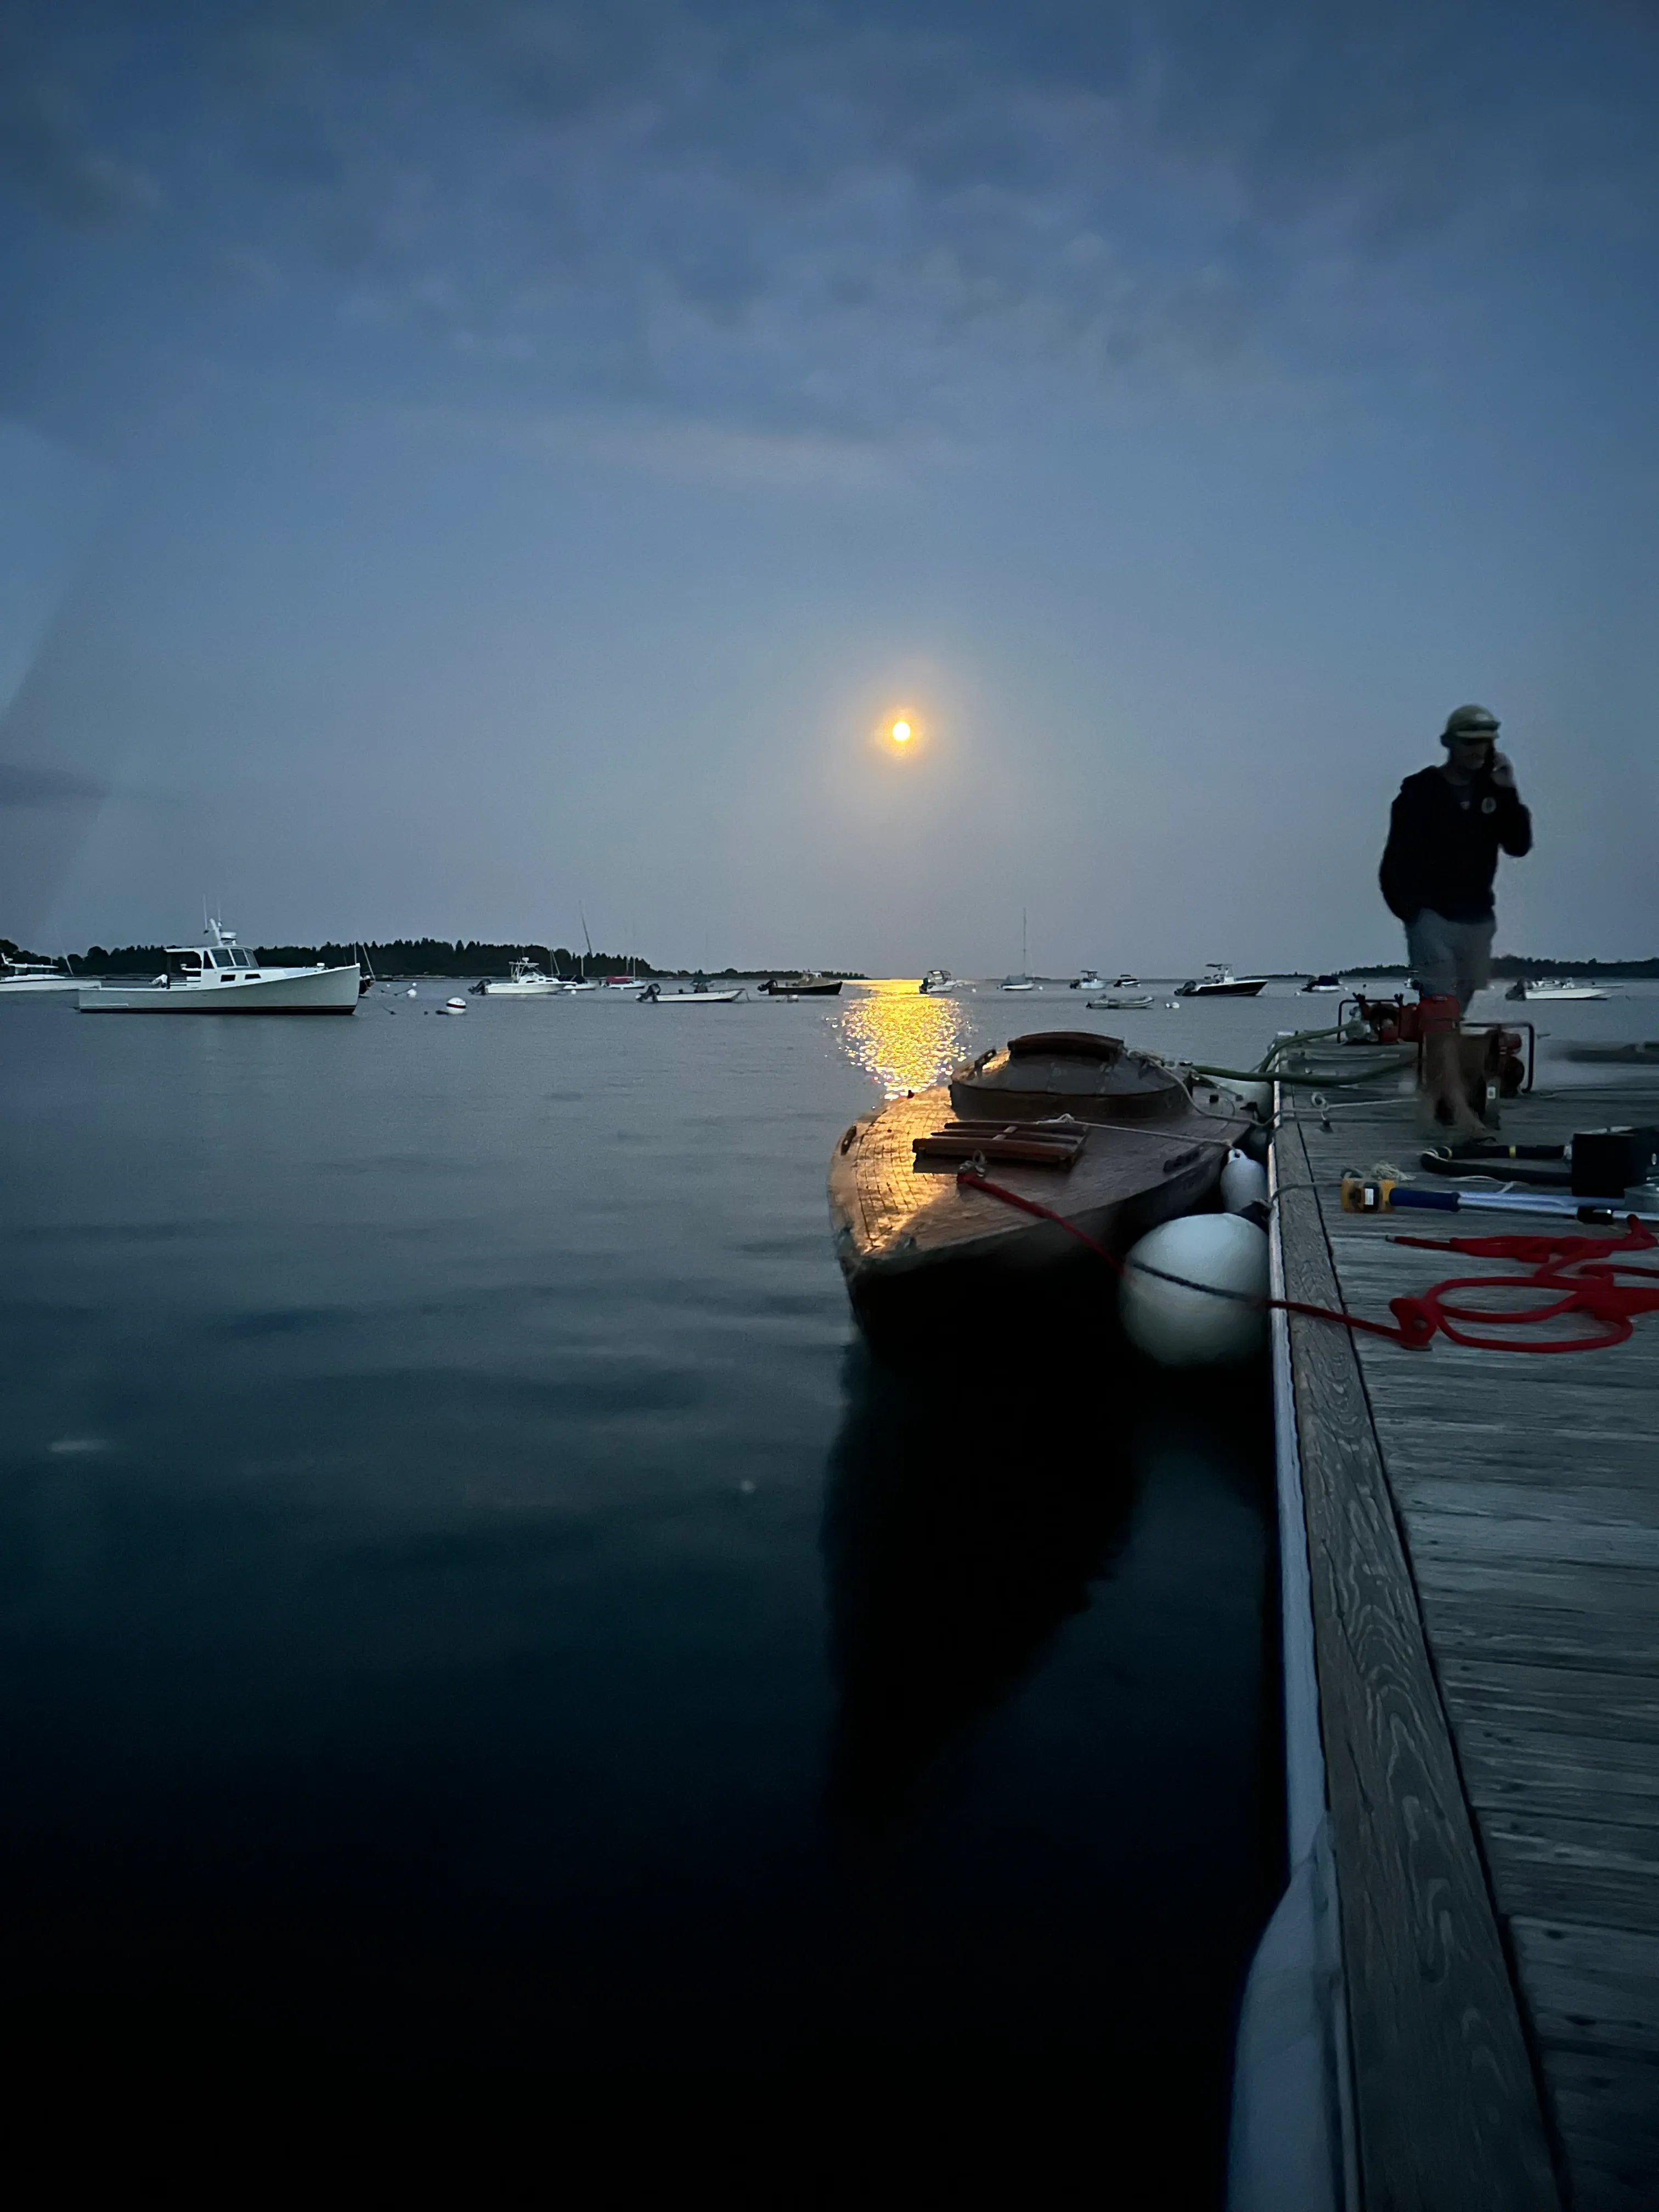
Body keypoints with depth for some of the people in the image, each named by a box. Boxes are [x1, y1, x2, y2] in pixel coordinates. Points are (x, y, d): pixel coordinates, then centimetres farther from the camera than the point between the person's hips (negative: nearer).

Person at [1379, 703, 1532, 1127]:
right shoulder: (1421, 790, -4)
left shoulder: (1492, 790, 9)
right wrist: (1410, 909, -11)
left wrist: (1508, 794, -10)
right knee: (1441, 1009, -15)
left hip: (1477, 917, 5)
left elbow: (1519, 846, 0)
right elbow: (1398, 858, -6)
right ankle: (1456, 1103, -24)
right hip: (1433, 915, -5)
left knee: (1455, 1012, 8)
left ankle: (1435, 1093, 17)